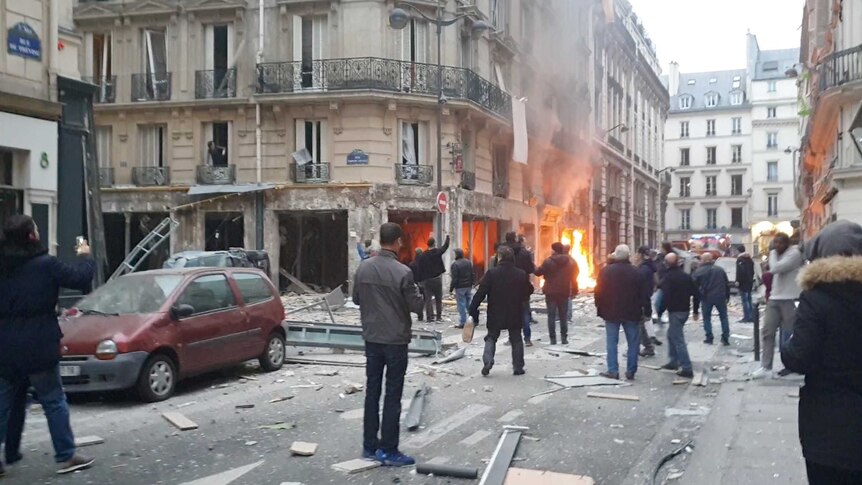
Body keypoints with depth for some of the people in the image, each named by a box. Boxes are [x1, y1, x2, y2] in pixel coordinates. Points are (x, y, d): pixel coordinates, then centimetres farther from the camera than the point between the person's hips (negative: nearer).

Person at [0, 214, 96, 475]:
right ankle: (66, 456, 9)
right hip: (37, 347, -5)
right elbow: (79, 278, -6)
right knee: (54, 402, 5)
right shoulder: (45, 264, -13)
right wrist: (85, 257, 10)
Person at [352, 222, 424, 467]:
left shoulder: (364, 267, -2)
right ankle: (388, 450, 7)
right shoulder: (402, 272, -18)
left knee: (372, 391, 13)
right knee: (392, 395, 2)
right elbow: (416, 305, -11)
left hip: (372, 338, 5)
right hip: (396, 340, -5)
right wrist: (416, 292, 7)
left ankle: (369, 446, 20)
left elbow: (356, 298, 9)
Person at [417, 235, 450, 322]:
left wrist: (422, 280, 6)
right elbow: (445, 246, 7)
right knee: (438, 298, 8)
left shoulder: (422, 256, -1)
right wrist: (448, 237, 22)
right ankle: (439, 316, 7)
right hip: (437, 279, -1)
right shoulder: (437, 252, -7)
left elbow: (420, 269, -1)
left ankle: (430, 316, 1)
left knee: (428, 299, 4)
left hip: (427, 280, 1)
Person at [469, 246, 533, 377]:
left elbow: (480, 293, -13)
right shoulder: (521, 274, -3)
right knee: (516, 340, 14)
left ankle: (487, 361, -7)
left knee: (491, 338, 12)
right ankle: (518, 367, 14)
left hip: (496, 314, -1)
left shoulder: (491, 273, -12)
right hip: (515, 315, 2)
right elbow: (529, 291, 9)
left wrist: (472, 310, -8)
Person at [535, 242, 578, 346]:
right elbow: (574, 277, 7)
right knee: (563, 316, 11)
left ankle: (553, 338, 0)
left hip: (551, 292, -3)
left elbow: (538, 272, -5)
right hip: (564, 293, 3)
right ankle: (564, 338, 9)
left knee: (551, 316, 3)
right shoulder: (571, 262, 3)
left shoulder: (549, 261, -11)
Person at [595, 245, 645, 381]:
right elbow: (641, 293, 2)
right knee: (633, 343, 8)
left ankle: (613, 370, 1)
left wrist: (600, 309, 6)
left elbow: (599, 292, -5)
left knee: (612, 342, 4)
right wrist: (639, 311, 12)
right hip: (631, 313, 1)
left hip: (611, 312, -1)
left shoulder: (606, 271, -6)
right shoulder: (635, 272, -2)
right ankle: (631, 371, 8)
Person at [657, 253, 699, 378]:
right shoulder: (686, 276, 9)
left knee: (678, 340, -6)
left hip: (675, 311, -8)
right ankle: (673, 362, 30)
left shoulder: (668, 277, -14)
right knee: (672, 335, 24)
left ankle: (687, 369, -8)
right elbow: (695, 293, 10)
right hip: (685, 310, 8)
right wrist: (695, 311, 16)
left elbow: (666, 297, -21)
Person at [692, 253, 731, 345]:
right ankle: (725, 338, 9)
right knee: (723, 317, 13)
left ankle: (709, 338, 9)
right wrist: (727, 296, 15)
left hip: (706, 298, -2)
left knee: (707, 318, 11)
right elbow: (727, 284, 10)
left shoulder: (699, 271, -4)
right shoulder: (720, 270, 7)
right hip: (720, 297, 2)